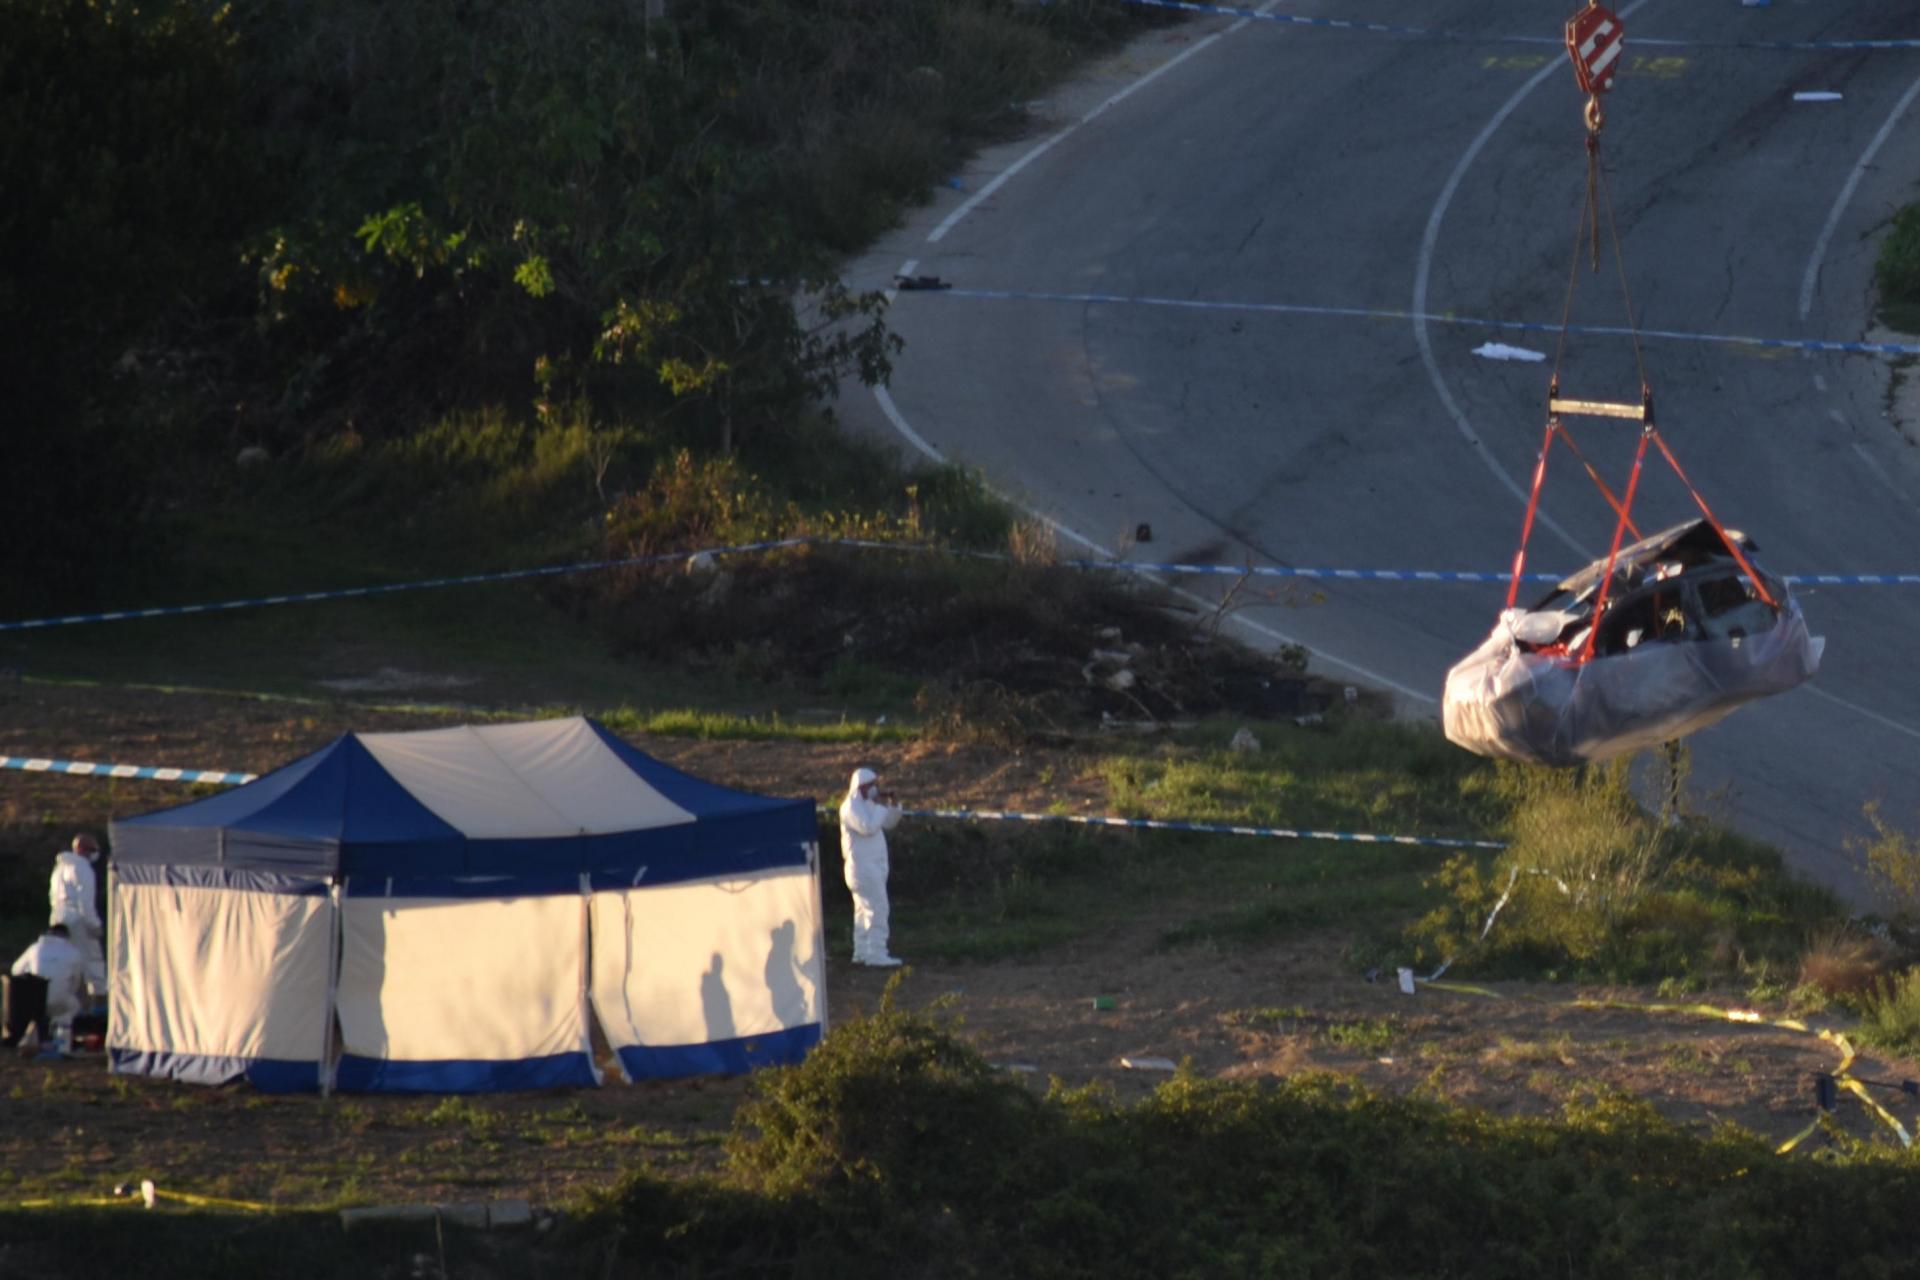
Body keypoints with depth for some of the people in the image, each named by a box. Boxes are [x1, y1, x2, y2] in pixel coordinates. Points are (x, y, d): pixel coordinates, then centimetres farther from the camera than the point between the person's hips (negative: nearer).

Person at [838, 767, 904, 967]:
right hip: (863, 866, -10)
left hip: (873, 866, 10)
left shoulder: (866, 804, 15)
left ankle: (862, 952, 17)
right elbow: (868, 827, -28)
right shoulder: (852, 806, -14)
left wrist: (889, 805, 2)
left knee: (864, 911, 13)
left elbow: (888, 824, 18)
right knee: (877, 909, -13)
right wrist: (881, 807, -18)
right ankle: (876, 954, -16)